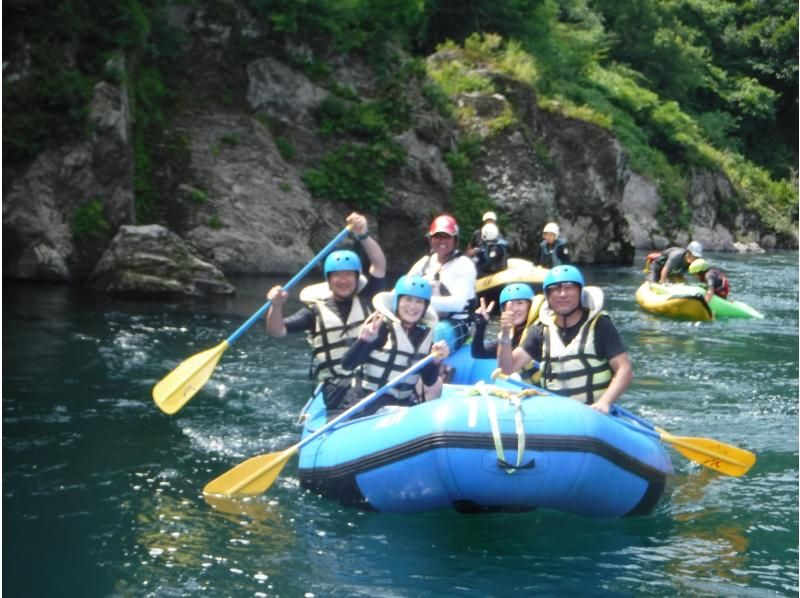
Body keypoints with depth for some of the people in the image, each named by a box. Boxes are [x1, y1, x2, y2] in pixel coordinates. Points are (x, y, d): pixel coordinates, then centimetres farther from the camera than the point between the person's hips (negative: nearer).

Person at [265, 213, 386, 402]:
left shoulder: (366, 299, 12)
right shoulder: (316, 310, 8)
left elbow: (379, 265, -2)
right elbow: (277, 331, 2)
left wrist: (363, 236, -18)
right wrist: (276, 306, -19)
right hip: (334, 384, -2)